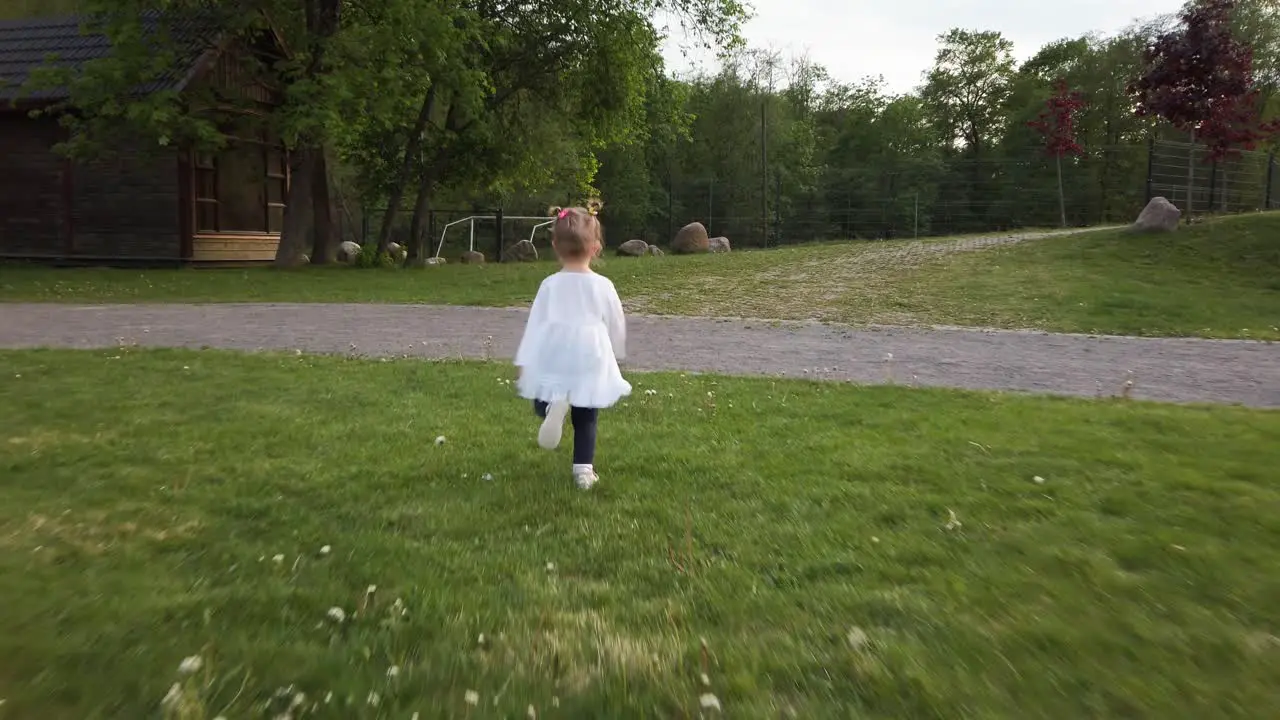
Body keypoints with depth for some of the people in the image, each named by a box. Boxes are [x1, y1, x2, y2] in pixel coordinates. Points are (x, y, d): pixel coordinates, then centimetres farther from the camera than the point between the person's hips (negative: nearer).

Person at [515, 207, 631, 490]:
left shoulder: (550, 284, -1)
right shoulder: (603, 285, -1)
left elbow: (535, 324, 0)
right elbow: (617, 325, 9)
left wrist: (524, 362, 6)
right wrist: (616, 353, 29)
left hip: (553, 360, 0)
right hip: (590, 360, 1)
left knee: (541, 404, 17)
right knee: (586, 420, 14)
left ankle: (554, 405, -17)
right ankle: (584, 469, 12)